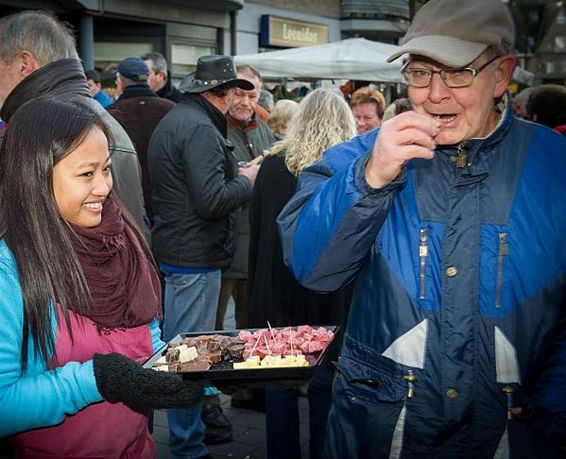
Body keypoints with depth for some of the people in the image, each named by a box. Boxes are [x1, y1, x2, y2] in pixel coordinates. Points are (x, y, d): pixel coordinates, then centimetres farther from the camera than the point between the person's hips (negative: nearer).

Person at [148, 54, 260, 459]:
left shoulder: (174, 120, 13)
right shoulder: (201, 129, -20)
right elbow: (211, 201, -26)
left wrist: (234, 175, 9)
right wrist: (245, 180, -10)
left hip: (173, 252, 11)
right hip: (195, 258, -11)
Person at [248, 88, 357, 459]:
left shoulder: (273, 164, 0)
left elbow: (256, 232, 7)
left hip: (278, 293, 2)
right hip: (332, 300, -2)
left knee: (280, 384, 13)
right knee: (325, 387, 9)